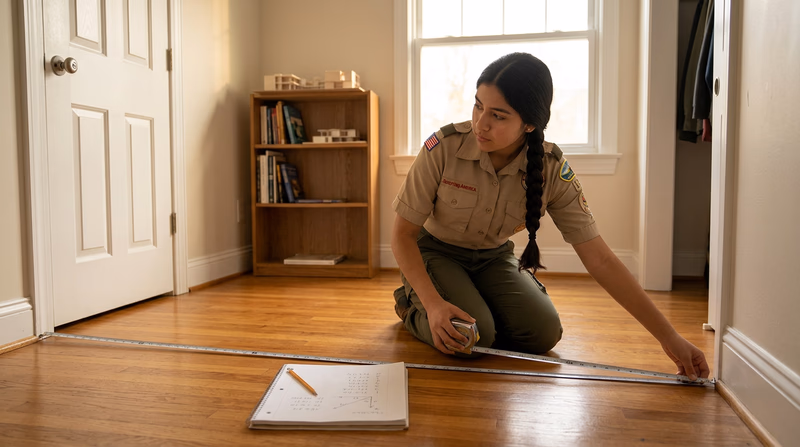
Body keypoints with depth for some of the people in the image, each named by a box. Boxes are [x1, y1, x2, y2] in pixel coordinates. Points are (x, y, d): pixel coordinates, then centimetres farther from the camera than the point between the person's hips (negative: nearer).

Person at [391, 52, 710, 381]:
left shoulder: (552, 170, -21)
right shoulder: (444, 147, -27)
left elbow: (600, 260, -17)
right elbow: (402, 234, -19)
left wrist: (668, 337, -19)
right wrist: (433, 303, -33)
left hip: (493, 257, 3)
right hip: (435, 252, -2)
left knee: (543, 332, -18)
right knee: (470, 334, -26)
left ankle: (478, 305, 13)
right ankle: (411, 304, 7)